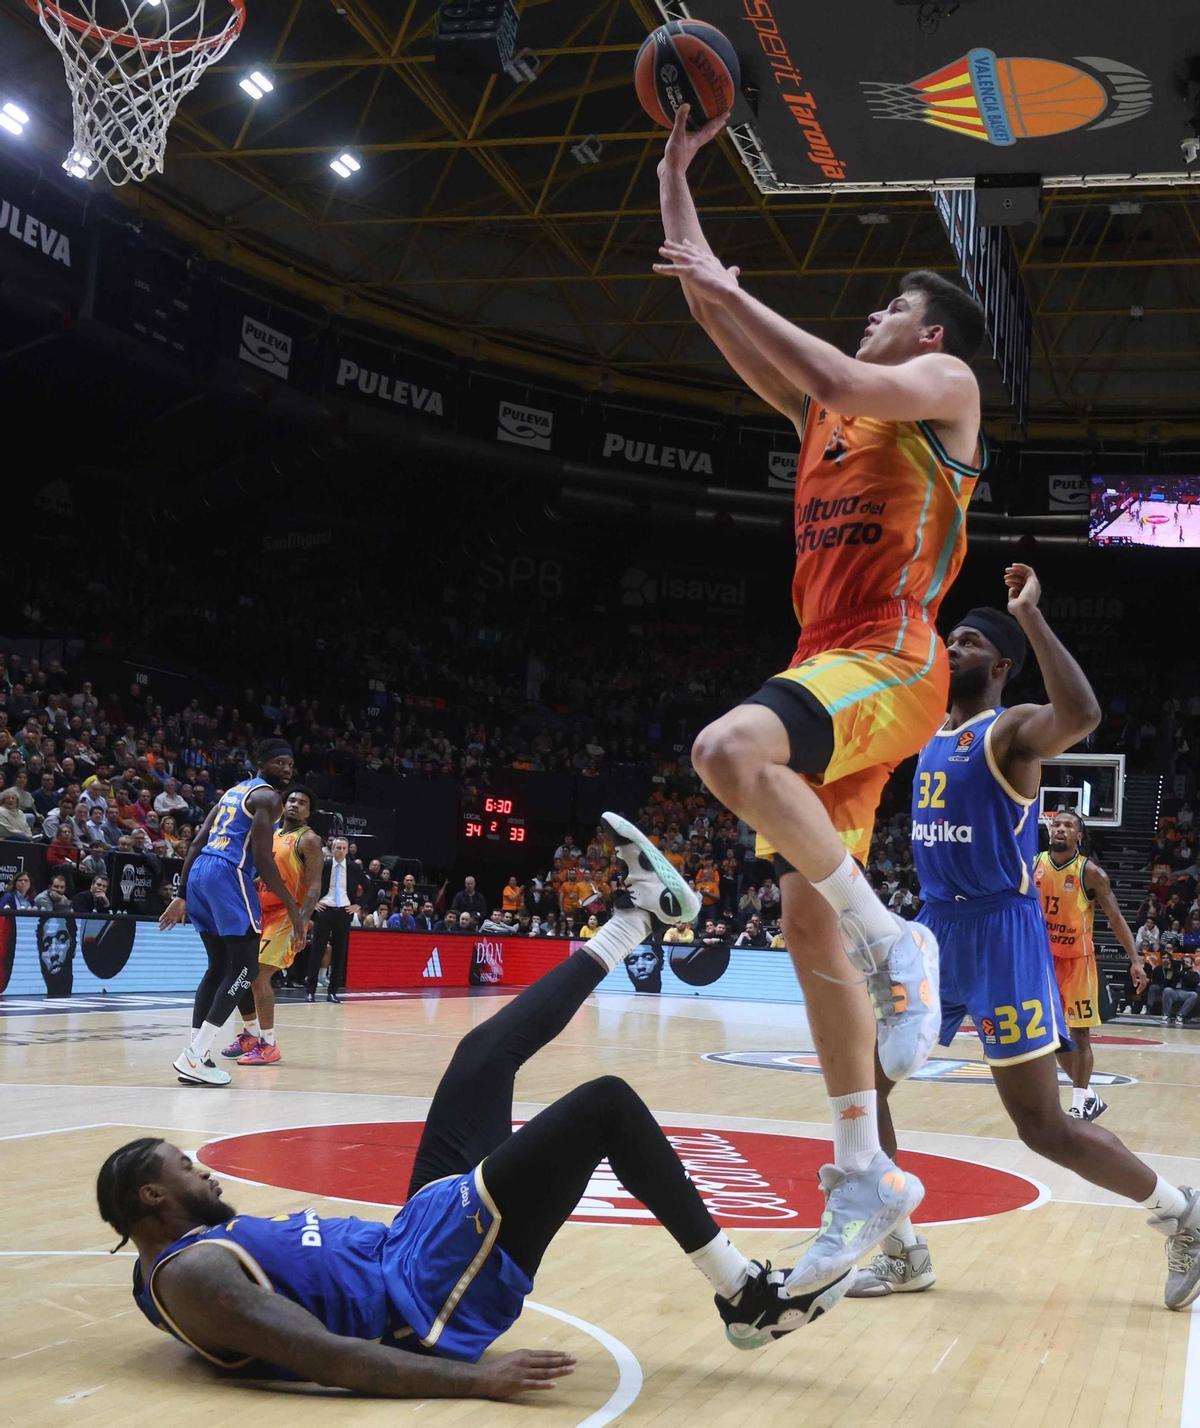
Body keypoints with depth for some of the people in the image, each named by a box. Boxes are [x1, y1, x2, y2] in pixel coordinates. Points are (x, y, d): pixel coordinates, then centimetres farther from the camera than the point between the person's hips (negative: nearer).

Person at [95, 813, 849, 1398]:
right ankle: (745, 1295, -3)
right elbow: (330, 1360, -27)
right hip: (430, 1296, -11)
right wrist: (472, 1378, -32)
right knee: (606, 1104, -15)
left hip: (411, 1243, 11)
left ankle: (637, 915, 25)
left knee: (486, 1050, 10)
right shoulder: (191, 1279, -18)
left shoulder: (186, 1253, 12)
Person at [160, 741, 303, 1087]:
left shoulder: (234, 791, 25)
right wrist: (293, 908, -10)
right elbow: (262, 858, -13)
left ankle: (195, 1055, 11)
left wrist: (182, 895, 19)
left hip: (200, 872, 9)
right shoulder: (267, 797, -3)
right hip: (228, 875, -9)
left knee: (219, 967, 16)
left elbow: (197, 843, 21)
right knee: (245, 967, -6)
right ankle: (194, 1057, -14)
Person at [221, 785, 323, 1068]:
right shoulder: (271, 835, 15)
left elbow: (314, 886, -16)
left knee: (258, 975, -18)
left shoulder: (308, 840, -8)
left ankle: (268, 1045, -11)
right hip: (262, 912, 8)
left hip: (287, 916, -8)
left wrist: (302, 921, -28)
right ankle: (251, 1033, 25)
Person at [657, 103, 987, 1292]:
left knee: (729, 750, -37)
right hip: (828, 670, 8)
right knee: (807, 921, 2)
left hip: (889, 666, -8)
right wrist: (677, 172, 25)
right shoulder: (822, 414, 26)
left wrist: (727, 286, -9)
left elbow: (846, 384, -16)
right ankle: (862, 1178, 8)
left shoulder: (945, 384, 6)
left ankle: (894, 939, -23)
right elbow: (713, 310, 26)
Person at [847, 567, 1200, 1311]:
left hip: (1001, 934, -8)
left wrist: (1030, 615, -31)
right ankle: (904, 1253, 13)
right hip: (936, 930, 8)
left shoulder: (1014, 729, -12)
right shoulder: (931, 733, 12)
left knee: (1044, 1127, -4)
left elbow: (1083, 715, -35)